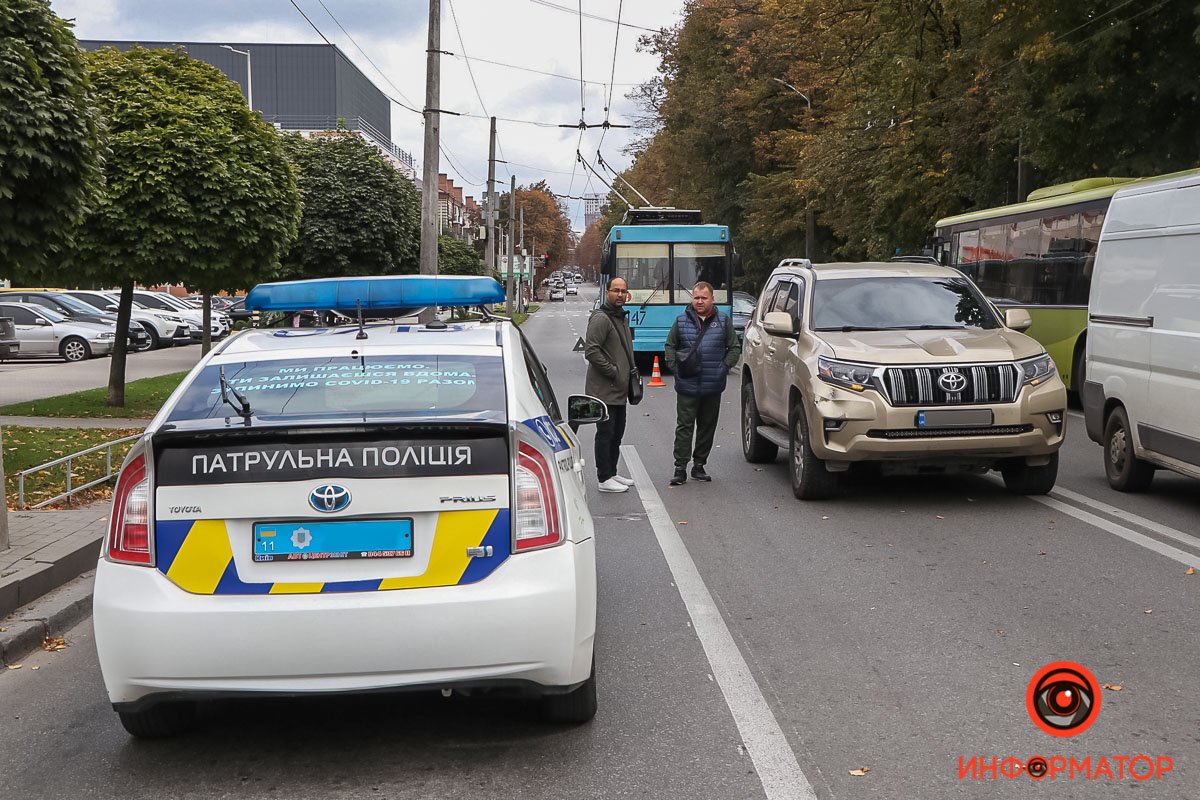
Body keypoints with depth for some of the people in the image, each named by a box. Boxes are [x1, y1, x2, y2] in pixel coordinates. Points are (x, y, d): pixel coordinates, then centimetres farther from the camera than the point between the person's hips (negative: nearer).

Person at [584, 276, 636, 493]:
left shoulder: (622, 317, 17)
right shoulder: (601, 318, -15)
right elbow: (591, 351, -22)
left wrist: (630, 370, 14)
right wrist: (613, 371, -20)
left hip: (619, 389, 10)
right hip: (604, 390, -10)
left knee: (617, 432, 16)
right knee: (605, 433, -5)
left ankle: (612, 473, 27)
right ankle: (604, 478, 0)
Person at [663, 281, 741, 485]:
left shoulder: (724, 321, 5)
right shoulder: (681, 321, 5)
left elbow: (735, 348, 9)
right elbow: (670, 345, 13)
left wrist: (724, 367, -2)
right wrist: (674, 367, 0)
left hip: (713, 387, 1)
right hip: (687, 386, -1)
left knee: (707, 427, 8)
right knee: (684, 426, -3)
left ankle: (699, 465, 19)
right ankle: (680, 468, -2)